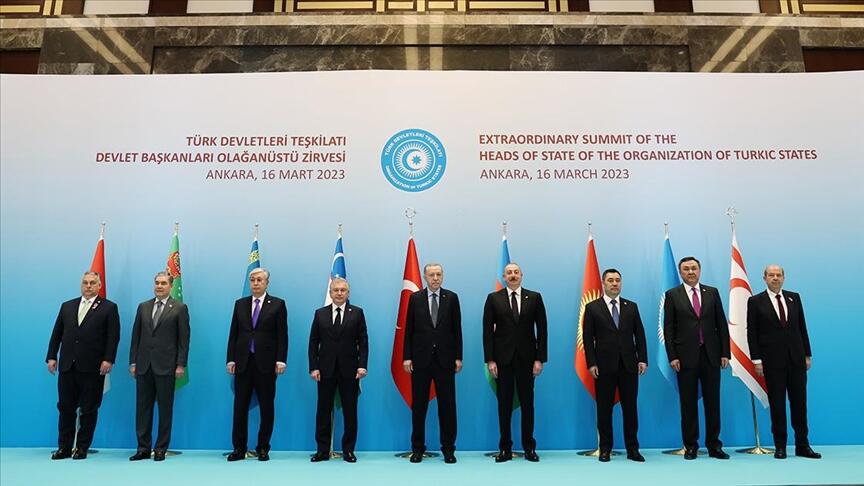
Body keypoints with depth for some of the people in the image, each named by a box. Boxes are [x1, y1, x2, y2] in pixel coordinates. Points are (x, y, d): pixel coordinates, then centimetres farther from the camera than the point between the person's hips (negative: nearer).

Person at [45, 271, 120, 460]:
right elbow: (56, 334, 13)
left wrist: (108, 360, -14)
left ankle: (82, 448, 14)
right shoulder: (67, 306, 14)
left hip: (92, 367, -4)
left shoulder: (109, 308, 1)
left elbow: (113, 336, -6)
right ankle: (64, 447, 19)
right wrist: (51, 357, 4)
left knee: (89, 410, 4)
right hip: (67, 366, 4)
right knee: (66, 407, 8)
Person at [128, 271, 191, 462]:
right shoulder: (143, 307, 11)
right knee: (142, 408, 8)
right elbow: (136, 336, 11)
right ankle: (143, 448, 17)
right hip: (144, 365, 4)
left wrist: (181, 365, -9)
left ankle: (161, 448, 14)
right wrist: (133, 361, 6)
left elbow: (183, 339, -4)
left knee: (165, 409, 4)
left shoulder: (179, 308, -1)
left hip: (165, 366, -4)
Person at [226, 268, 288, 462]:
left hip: (266, 363, -2)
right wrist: (231, 359, 2)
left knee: (266, 407, 4)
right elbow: (233, 334, 9)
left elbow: (282, 335, -3)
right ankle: (239, 448, 15)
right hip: (243, 362, 3)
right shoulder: (240, 304, 10)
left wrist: (281, 360, -10)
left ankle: (263, 448, 15)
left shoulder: (278, 304, 1)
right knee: (240, 406, 6)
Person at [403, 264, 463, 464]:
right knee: (418, 405, 7)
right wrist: (407, 357, -3)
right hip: (421, 359, 0)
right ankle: (417, 448, 19)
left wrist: (458, 357, 0)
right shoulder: (415, 298, 3)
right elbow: (408, 330, 3)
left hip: (445, 359, 0)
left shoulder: (451, 298, 3)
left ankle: (448, 449, 16)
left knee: (447, 405, 5)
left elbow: (457, 329, 3)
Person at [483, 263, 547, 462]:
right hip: (503, 358, 0)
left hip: (526, 358, 0)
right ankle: (505, 448, 15)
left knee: (527, 403, 7)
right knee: (504, 404, 6)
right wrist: (489, 360, -6)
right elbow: (488, 331, 0)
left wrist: (540, 359, -4)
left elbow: (541, 329, 2)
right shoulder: (493, 298, 2)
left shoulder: (534, 298, 3)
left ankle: (529, 447, 18)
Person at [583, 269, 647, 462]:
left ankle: (632, 449, 16)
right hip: (604, 366, -2)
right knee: (604, 409, 5)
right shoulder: (592, 307, 2)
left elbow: (639, 334, 8)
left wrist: (642, 359, -1)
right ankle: (605, 449, 16)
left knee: (630, 408, 6)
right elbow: (588, 338, -1)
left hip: (629, 365, 2)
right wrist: (591, 363, -8)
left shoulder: (631, 306, 10)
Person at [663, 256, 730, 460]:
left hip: (711, 355, 2)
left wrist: (725, 353, 1)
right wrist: (672, 357, -8)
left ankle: (714, 445, 17)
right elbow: (668, 328, -2)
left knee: (712, 401, 7)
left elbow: (721, 324, 7)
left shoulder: (712, 292, 8)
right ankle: (691, 446, 15)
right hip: (686, 356, -2)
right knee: (688, 403, 5)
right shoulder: (672, 295, 1)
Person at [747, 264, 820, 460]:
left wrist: (807, 355, 8)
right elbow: (752, 333, -3)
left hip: (796, 359, 3)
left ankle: (802, 445, 17)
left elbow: (802, 327, 10)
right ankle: (780, 446, 13)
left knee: (800, 402, 7)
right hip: (772, 361, -3)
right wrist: (756, 360, -7)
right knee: (777, 404, 4)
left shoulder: (794, 297, 9)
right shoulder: (755, 301, -2)